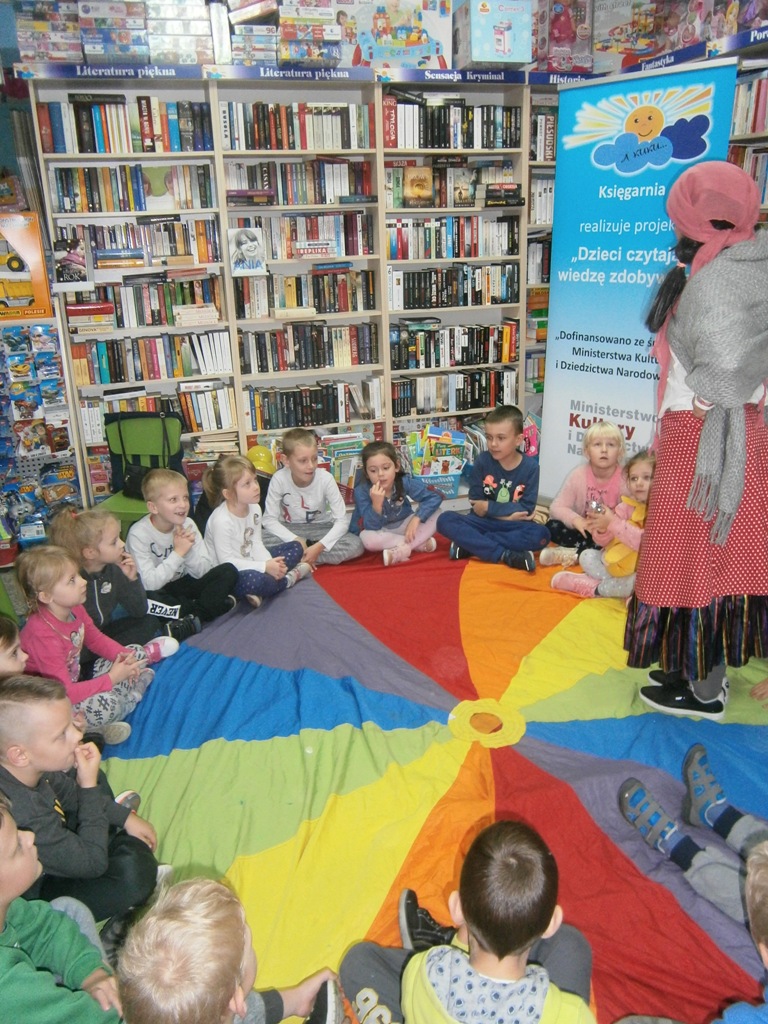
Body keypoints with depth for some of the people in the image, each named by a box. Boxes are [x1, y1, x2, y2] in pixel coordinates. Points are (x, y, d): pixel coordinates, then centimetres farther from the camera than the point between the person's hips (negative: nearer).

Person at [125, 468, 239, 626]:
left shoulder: (187, 524, -7)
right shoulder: (138, 534, -19)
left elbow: (204, 572, -7)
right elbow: (149, 584, -26)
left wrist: (188, 551, -25)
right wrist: (178, 553, -27)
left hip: (183, 584, 4)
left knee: (228, 571, -15)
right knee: (148, 598, -38)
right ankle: (215, 605, -19)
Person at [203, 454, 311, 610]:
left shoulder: (254, 508, -2)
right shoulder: (221, 521, -26)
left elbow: (256, 544, 1)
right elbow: (226, 561, -24)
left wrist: (270, 563, -19)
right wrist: (264, 567, -26)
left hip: (250, 565, 9)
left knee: (296, 547, 8)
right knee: (254, 580, -41)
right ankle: (288, 578, -6)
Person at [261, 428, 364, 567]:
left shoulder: (326, 479, -20)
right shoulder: (279, 479, -19)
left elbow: (342, 520, -18)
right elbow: (270, 519, -15)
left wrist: (319, 546, -31)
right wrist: (296, 540, -27)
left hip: (320, 529, 1)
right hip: (289, 530, -1)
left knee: (355, 546, -27)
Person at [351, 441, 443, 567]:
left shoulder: (405, 481, -21)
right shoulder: (362, 491, -25)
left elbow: (435, 497, -22)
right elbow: (372, 527, -27)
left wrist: (416, 519, -33)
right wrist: (376, 504, -45)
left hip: (403, 526, 2)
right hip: (381, 532, -1)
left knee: (435, 513, -19)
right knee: (366, 538, -36)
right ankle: (420, 543, -23)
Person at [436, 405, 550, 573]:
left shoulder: (530, 466, -8)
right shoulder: (482, 460, -6)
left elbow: (526, 508, -12)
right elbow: (475, 502, -6)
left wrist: (489, 507, -12)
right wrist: (507, 513, -16)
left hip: (512, 525, -1)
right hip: (484, 522, 1)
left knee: (541, 534, -31)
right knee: (445, 520, -25)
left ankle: (469, 543, -27)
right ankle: (505, 555, -33)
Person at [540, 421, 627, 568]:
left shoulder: (624, 479, -15)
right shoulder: (578, 475, -10)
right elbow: (557, 506, -11)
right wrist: (576, 520, -30)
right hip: (583, 529, 2)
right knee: (552, 527, -22)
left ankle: (572, 554, -25)